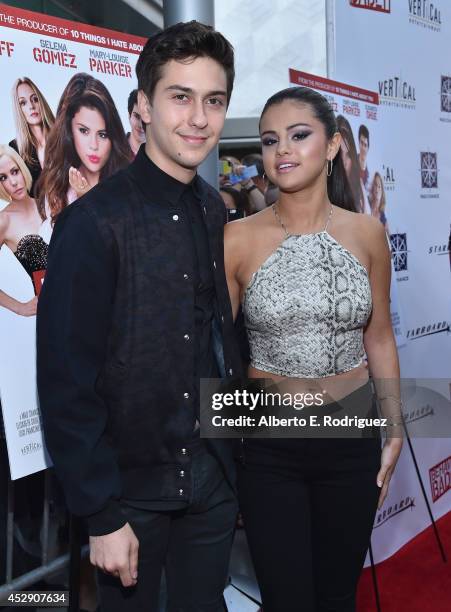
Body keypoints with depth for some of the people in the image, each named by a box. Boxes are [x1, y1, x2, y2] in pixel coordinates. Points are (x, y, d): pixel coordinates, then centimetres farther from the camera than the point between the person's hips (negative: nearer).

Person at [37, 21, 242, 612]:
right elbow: (65, 382, -17)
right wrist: (101, 514, -15)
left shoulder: (217, 213, 2)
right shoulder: (94, 222, -18)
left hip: (214, 478, 5)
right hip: (131, 487, -5)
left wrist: (233, 461, 6)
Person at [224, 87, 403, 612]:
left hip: (352, 439, 2)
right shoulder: (238, 239, -9)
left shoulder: (366, 233, -2)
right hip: (268, 445, -2)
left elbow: (379, 339, 7)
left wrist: (394, 432, 8)